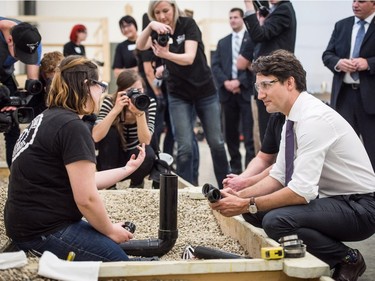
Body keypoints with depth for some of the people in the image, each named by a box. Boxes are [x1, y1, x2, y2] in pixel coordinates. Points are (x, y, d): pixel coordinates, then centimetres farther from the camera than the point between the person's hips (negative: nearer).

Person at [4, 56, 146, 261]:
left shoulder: (49, 118, 13)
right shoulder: (73, 127, -18)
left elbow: (84, 180, 16)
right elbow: (87, 198, -20)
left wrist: (128, 169, 19)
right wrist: (110, 231, -4)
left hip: (29, 225, 10)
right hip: (45, 232, -10)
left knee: (108, 244, 19)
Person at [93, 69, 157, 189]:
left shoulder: (149, 103, -16)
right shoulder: (110, 101, -19)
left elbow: (145, 141, -25)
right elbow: (95, 136, -32)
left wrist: (140, 113, -39)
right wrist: (116, 110, -40)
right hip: (110, 159, -1)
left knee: (148, 154, -31)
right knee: (110, 132, -28)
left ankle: (136, 183, 3)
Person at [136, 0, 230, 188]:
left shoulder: (188, 24, -11)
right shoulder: (157, 32, -2)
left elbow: (189, 58, -24)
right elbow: (140, 46, -22)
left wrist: (166, 54, -43)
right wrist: (150, 26, -41)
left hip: (205, 92, -1)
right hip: (179, 96, 1)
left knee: (216, 143, 8)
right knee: (185, 147, -8)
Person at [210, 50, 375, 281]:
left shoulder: (314, 119, -24)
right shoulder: (293, 120, 6)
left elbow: (302, 191, -29)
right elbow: (279, 177, 10)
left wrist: (246, 205, -22)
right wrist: (240, 196, -5)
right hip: (331, 199, 9)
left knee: (276, 220, -28)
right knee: (254, 211, 2)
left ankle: (348, 260, -5)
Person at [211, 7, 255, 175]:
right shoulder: (222, 42, 18)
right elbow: (215, 65, 9)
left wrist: (239, 81, -14)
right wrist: (225, 82, -8)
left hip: (246, 90, -4)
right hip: (228, 91, 5)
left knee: (249, 133, -6)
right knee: (230, 132, 7)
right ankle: (235, 167, 16)